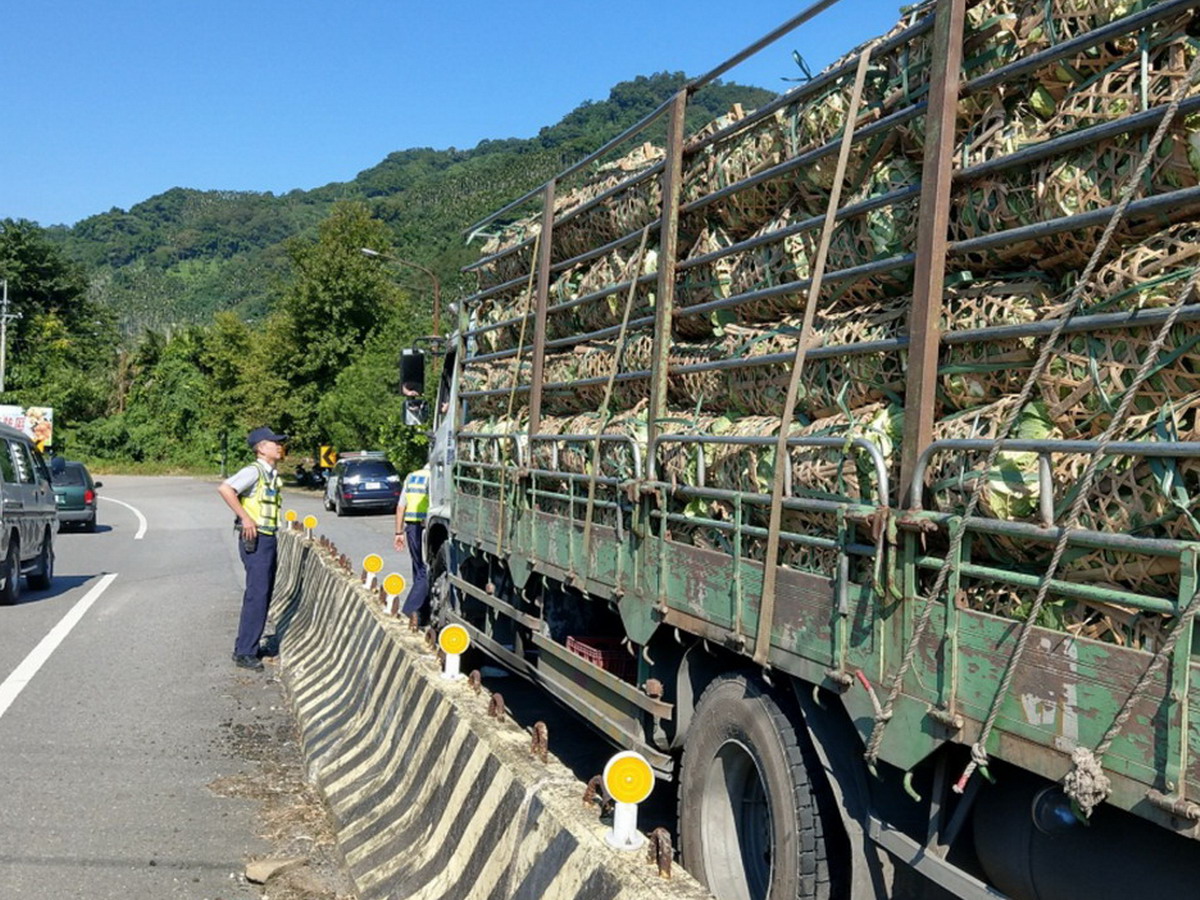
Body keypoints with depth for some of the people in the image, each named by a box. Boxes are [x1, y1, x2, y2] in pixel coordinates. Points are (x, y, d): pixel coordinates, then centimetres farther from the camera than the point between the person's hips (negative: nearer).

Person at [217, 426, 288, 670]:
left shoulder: (272, 474, 14)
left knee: (265, 594, 14)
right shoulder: (254, 471, -13)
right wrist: (245, 518, -24)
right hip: (255, 540, -9)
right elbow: (224, 489, -26)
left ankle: (248, 646, 24)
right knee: (257, 595, -9)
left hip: (269, 538, 9)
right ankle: (244, 652, -3)